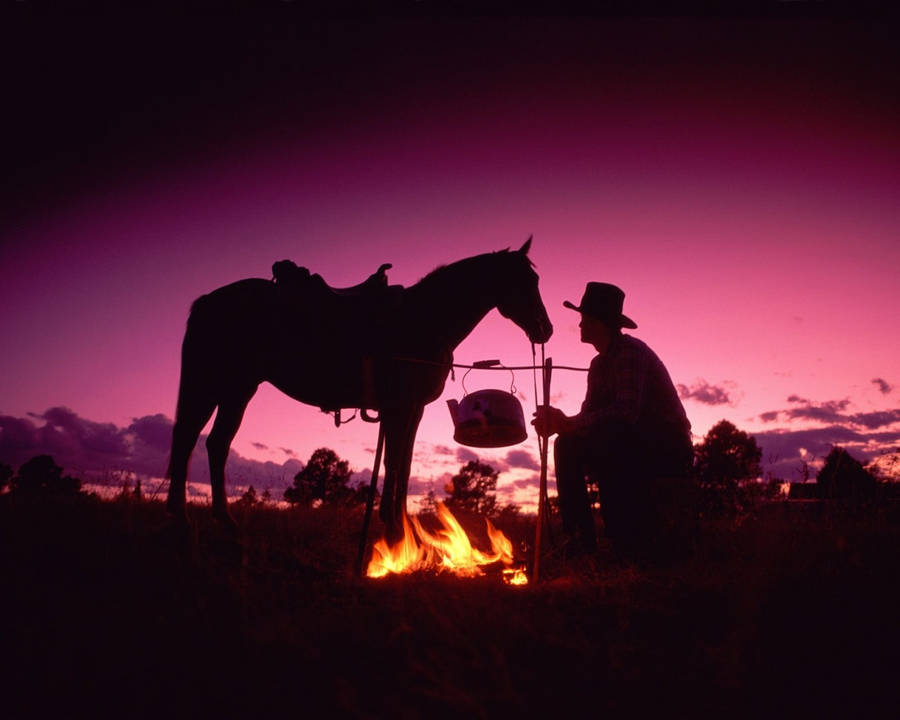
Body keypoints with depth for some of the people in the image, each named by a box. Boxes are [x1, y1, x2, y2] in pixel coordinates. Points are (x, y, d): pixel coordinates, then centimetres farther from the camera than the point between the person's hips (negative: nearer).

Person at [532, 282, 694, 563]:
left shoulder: (630, 352, -17)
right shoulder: (599, 364, 11)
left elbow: (626, 412, -31)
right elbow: (590, 417, 6)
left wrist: (568, 423, -30)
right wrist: (559, 423, -15)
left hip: (667, 452, -9)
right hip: (634, 450, 9)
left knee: (604, 440, -32)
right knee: (567, 446, -2)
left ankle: (633, 542, -24)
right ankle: (580, 537, -4)